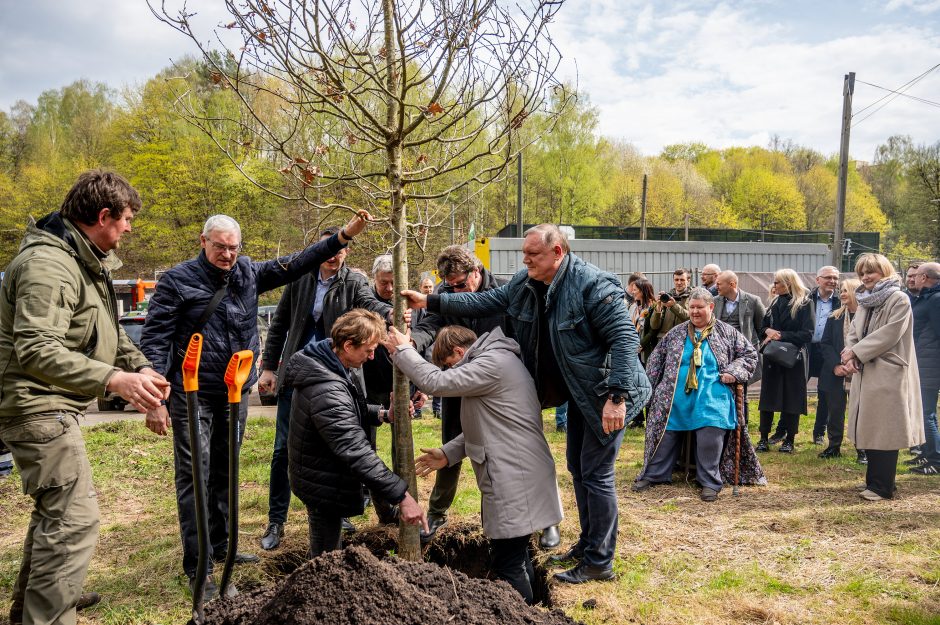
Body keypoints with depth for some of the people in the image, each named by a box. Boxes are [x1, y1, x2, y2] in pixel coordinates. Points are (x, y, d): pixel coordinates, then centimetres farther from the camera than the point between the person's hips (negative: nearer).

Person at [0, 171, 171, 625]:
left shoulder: (89, 260, 12)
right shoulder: (48, 264, -22)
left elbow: (106, 330, 19)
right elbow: (36, 351, -31)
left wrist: (140, 366, 2)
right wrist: (113, 379, -39)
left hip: (54, 405, 11)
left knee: (57, 507, 23)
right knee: (74, 519, -12)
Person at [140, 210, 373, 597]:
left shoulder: (248, 273, 6)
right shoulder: (178, 281, -9)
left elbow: (295, 264, 3)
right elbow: (154, 341, -10)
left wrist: (344, 235, -5)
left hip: (234, 393, 6)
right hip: (192, 396, -5)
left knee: (225, 473, 16)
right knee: (194, 477, -3)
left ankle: (222, 545, 31)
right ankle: (197, 565, 5)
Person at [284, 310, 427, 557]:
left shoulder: (327, 366, -1)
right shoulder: (327, 392, -33)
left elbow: (346, 412, 14)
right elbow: (357, 452, -36)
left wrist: (383, 415, -5)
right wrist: (402, 495, -34)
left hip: (325, 477, 10)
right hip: (324, 486, -10)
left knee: (322, 553, 26)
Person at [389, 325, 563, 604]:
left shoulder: (493, 362, -17)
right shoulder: (494, 361, 16)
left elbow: (436, 381, -20)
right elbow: (484, 427, 19)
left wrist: (402, 350, -6)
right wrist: (448, 453, 10)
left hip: (515, 483, -11)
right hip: (513, 478, 11)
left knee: (508, 567, -2)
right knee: (517, 557, 21)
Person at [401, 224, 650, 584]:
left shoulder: (594, 285, -25)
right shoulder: (524, 285, 0)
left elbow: (624, 338, -26)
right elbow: (485, 302, 7)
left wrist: (616, 396, -31)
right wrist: (430, 302, 2)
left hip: (606, 394, -9)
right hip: (578, 394, 9)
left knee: (596, 474, -3)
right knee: (578, 469, 17)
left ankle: (599, 562, 10)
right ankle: (587, 545, 34)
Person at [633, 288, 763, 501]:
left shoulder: (727, 332, 5)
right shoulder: (677, 332, 9)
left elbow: (749, 354, 9)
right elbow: (657, 358, 14)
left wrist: (733, 372, -7)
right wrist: (649, 385, 8)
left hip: (711, 398, -2)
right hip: (677, 398, 2)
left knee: (710, 439, -11)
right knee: (666, 434, 5)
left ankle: (710, 482, 7)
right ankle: (653, 474, 19)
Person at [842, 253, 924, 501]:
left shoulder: (899, 300, -8)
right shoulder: (865, 301, 15)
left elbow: (889, 334, -18)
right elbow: (853, 333, 11)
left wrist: (856, 352, -14)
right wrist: (849, 357, -8)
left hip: (888, 375, -7)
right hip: (865, 375, 7)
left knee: (884, 432, -3)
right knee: (869, 430, 11)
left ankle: (881, 487, 3)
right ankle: (875, 481, 22)